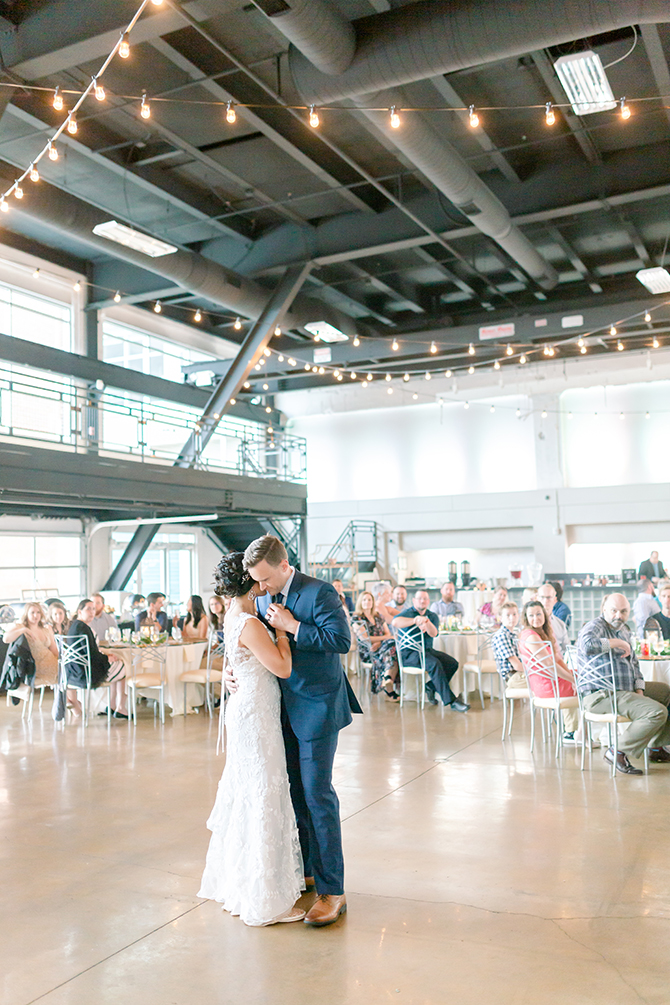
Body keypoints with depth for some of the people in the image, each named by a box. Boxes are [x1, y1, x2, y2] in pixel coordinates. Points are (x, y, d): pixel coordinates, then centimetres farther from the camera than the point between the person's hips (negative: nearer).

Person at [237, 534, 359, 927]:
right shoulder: (264, 598, 7)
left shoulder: (320, 593, -15)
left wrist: (292, 626, -22)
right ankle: (305, 870, 33)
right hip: (283, 709, 7)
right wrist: (233, 669, 0)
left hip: (316, 707, -7)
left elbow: (341, 640, -23)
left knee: (318, 794, -6)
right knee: (294, 793, 16)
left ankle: (332, 891, 2)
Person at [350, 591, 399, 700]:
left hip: (382, 647, 5)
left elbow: (388, 634, 11)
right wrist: (384, 638, -9)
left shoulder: (378, 616, 20)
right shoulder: (356, 618, 3)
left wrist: (378, 643, -11)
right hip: (367, 652, -5)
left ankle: (388, 678, -39)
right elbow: (364, 638, -8)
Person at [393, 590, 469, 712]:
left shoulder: (432, 616, 14)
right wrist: (415, 620, -33)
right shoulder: (408, 612, 0)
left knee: (452, 663, -14)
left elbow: (433, 633, -8)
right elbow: (395, 622, -24)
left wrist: (427, 622, -30)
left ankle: (430, 687, -2)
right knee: (434, 663, -32)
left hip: (427, 650, 6)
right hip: (409, 653, -6)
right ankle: (451, 701, -31)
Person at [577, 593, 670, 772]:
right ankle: (618, 752, -11)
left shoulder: (623, 630, 14)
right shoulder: (596, 626, -16)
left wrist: (639, 689, 7)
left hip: (627, 688, 11)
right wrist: (618, 643, -26)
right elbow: (587, 645, -40)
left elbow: (633, 662, 22)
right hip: (602, 695, -11)